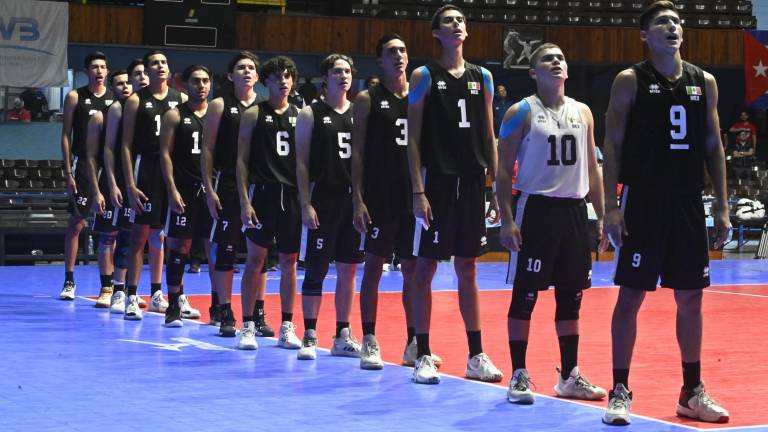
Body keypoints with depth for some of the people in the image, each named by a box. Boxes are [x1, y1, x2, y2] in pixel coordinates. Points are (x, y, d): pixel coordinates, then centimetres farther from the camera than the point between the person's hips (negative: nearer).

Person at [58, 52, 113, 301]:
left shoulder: (115, 98, 6)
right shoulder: (75, 97, 1)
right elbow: (66, 136, 1)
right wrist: (68, 173, -6)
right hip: (83, 166, -2)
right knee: (76, 223, -1)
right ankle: (69, 280, 6)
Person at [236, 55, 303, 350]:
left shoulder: (299, 115, 10)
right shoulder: (254, 114, 2)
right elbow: (241, 160, 0)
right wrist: (244, 201, -9)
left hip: (293, 194, 3)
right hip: (263, 192, -3)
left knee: (289, 261, 6)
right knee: (256, 258, -2)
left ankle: (287, 326, 13)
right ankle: (248, 326, 4)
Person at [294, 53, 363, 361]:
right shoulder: (310, 114, 0)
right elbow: (301, 162, -3)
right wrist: (306, 204, -10)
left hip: (354, 199, 4)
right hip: (324, 200, -4)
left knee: (348, 269, 7)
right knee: (316, 269, -3)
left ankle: (343, 336, 15)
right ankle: (309, 337, 3)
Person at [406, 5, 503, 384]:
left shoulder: (482, 77, 10)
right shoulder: (424, 76, -2)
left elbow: (489, 138, 12)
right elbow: (413, 138, -5)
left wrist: (497, 188, 6)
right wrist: (418, 192, -12)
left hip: (472, 183, 4)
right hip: (437, 181, -4)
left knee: (467, 269, 10)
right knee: (425, 267, -1)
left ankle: (476, 356, 14)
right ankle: (423, 357, 6)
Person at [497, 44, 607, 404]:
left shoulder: (582, 113, 10)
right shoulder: (521, 113, -4)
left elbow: (591, 168, 15)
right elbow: (504, 169, -6)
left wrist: (602, 214, 9)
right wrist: (507, 219, -13)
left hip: (574, 210, 5)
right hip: (536, 208, -5)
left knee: (571, 296, 9)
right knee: (524, 295, -3)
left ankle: (569, 376, 17)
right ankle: (519, 376, 5)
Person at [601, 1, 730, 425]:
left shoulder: (704, 82, 8)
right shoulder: (629, 81, -3)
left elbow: (713, 146, 11)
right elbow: (612, 146, -4)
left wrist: (722, 206, 6)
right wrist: (611, 207, -11)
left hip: (688, 203, 4)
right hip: (643, 202, -4)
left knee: (690, 298, 8)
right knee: (631, 295, -1)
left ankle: (692, 391, 19)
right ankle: (620, 391, 7)